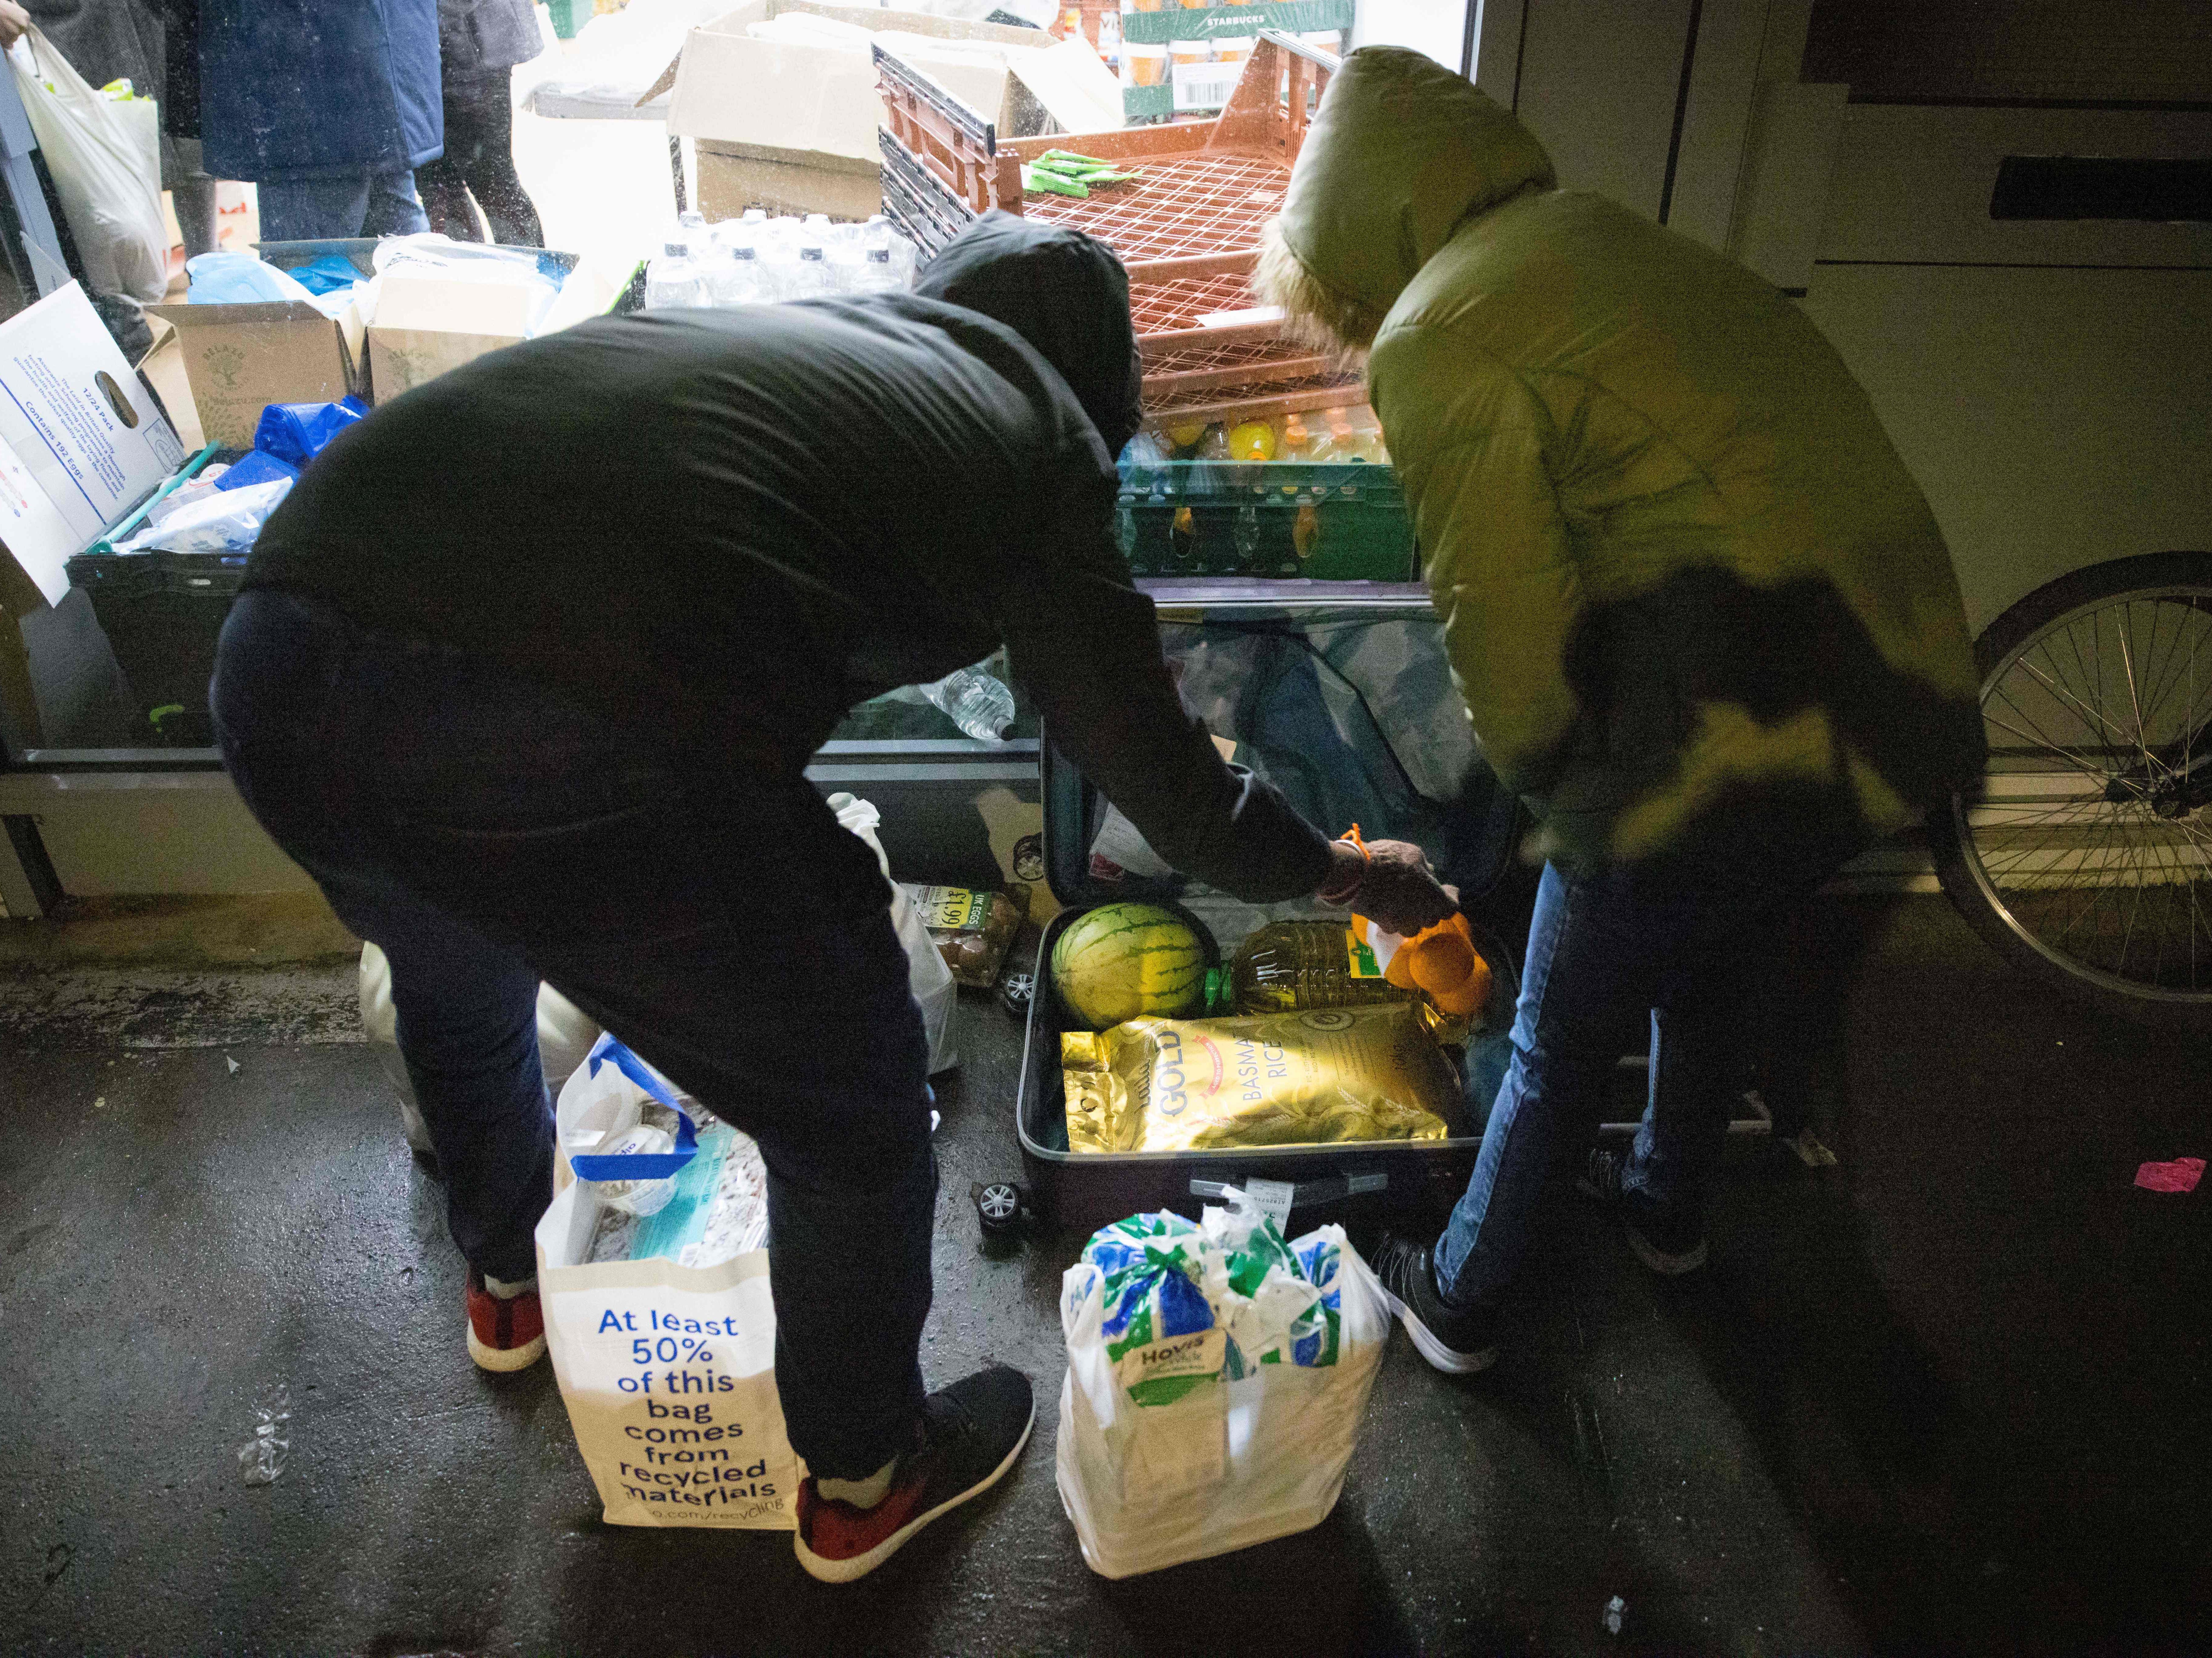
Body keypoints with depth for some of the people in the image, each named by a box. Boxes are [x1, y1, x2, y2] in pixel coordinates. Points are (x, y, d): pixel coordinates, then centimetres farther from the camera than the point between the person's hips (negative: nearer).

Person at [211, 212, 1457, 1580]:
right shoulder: (1034, 435, 13)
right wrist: (1348, 874, 34)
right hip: (576, 744, -8)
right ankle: (862, 1479, 44)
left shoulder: (785, 331, 29)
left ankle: (509, 1280, 66)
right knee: (851, 1109, 18)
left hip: (279, 657, 8)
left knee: (457, 974, 39)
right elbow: (1169, 792, 16)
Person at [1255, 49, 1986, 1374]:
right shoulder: (1617, 244, 15)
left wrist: (1544, 774, 8)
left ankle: (1459, 1301, 36)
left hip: (1732, 752, -8)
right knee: (1702, 978, 32)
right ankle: (1668, 1210, 55)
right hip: (1898, 701, 8)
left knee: (1558, 1048, 15)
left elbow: (1506, 618, -13)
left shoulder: (1441, 338, -10)